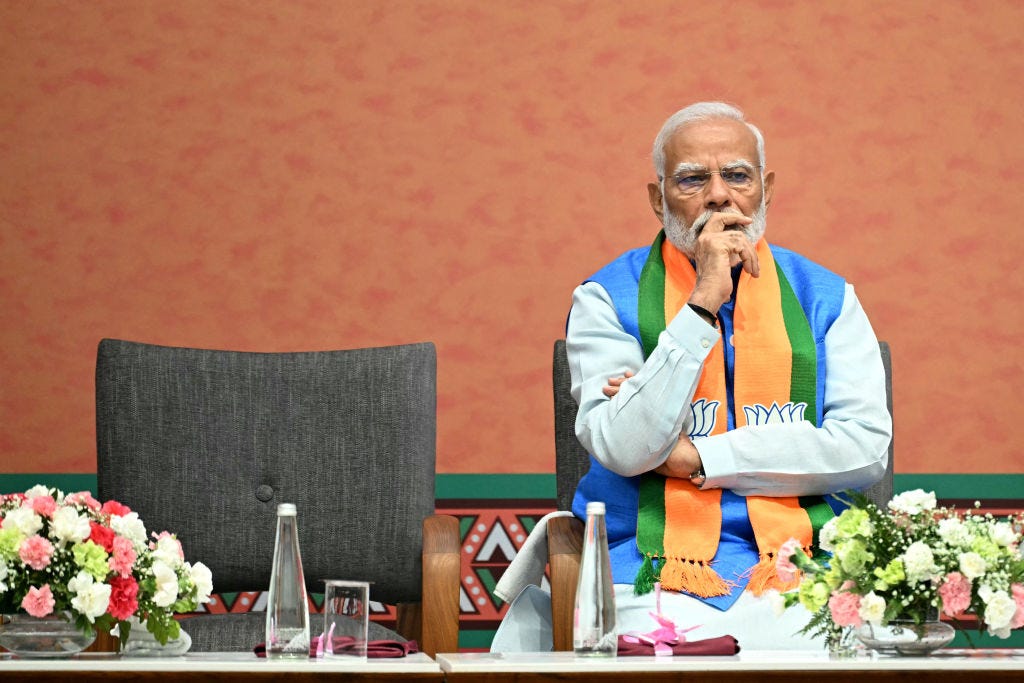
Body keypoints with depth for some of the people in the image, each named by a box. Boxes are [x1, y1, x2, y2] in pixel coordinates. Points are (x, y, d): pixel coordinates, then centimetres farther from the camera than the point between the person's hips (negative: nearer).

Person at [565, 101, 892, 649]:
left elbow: (867, 448, -2)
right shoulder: (608, 297, 5)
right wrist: (703, 303, -13)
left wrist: (695, 457, -6)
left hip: (797, 566, 1)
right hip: (654, 571, -1)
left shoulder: (825, 297, 11)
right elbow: (624, 450, -10)